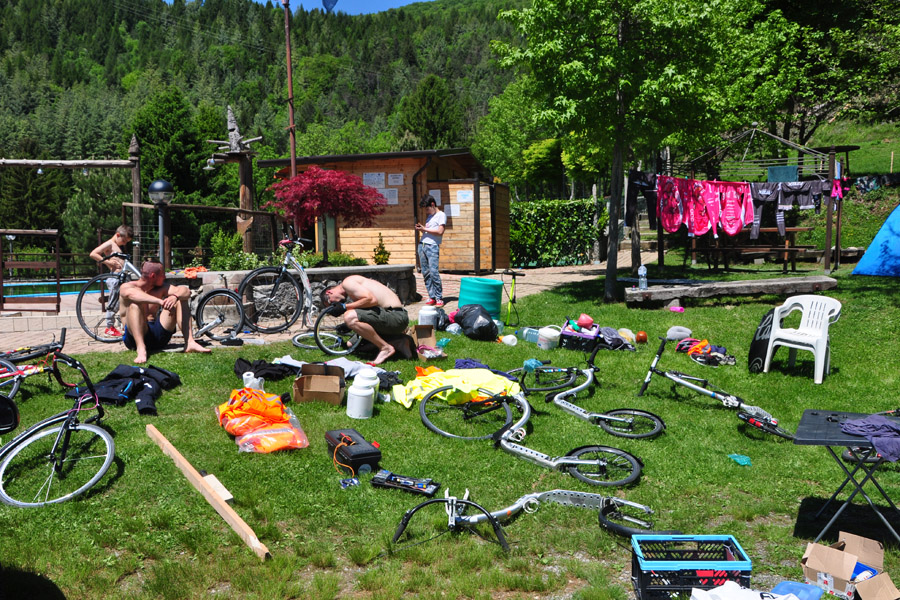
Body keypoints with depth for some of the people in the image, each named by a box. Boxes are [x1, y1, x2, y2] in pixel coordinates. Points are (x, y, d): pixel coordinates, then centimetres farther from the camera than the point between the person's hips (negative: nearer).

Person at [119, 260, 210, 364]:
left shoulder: (160, 288, 10)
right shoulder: (126, 287, -4)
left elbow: (186, 291, -4)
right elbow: (131, 293, -31)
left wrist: (175, 296, -28)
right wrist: (160, 301, -42)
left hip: (157, 335, 5)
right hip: (134, 336, -4)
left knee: (180, 301, -5)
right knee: (134, 304, -29)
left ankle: (190, 343, -19)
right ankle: (141, 349, -43)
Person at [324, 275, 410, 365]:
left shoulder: (347, 282, -8)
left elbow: (371, 300, -21)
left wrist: (345, 307, -12)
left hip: (395, 316, -11)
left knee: (350, 317, -26)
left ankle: (386, 348, -13)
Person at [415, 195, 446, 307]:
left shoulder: (441, 215, 0)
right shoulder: (429, 216, 23)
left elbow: (440, 232, -12)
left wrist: (425, 229, -8)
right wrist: (420, 229, 6)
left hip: (432, 246, -8)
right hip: (422, 245, 8)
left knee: (433, 272, -14)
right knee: (426, 273, 2)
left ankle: (439, 298, -8)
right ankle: (432, 297, 5)